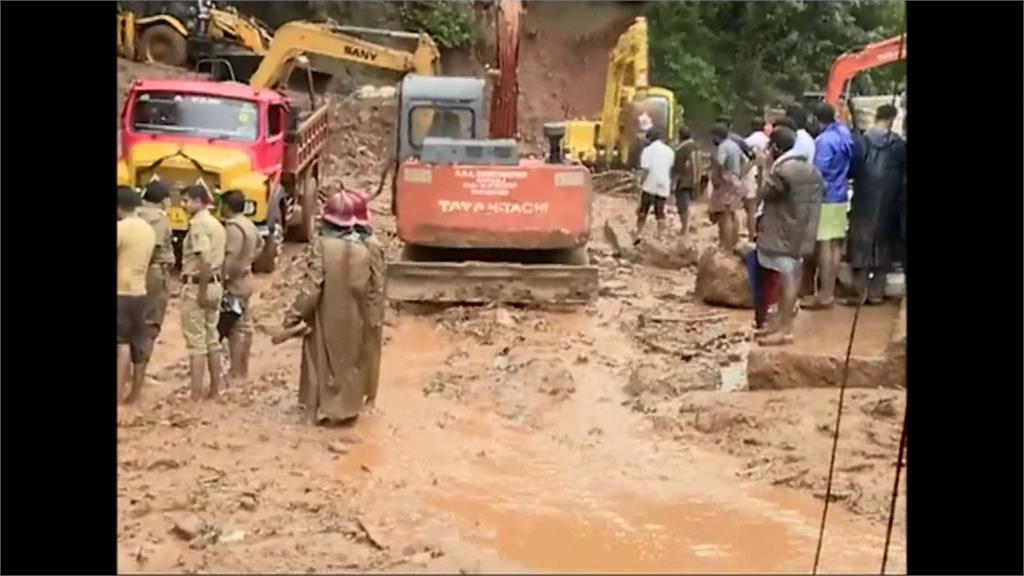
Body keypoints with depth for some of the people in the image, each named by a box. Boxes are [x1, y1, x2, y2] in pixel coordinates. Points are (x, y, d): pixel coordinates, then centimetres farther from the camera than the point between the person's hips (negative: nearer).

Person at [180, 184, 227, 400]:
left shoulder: (198, 224, -15)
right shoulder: (216, 224, 14)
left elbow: (204, 261, -24)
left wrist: (202, 290, -20)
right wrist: (213, 285, 16)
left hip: (196, 286, -9)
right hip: (215, 285, 9)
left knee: (196, 342, -5)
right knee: (212, 339, 13)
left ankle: (195, 396, -3)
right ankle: (215, 390, 19)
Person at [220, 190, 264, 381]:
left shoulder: (234, 227, -20)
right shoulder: (249, 224, 11)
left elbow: (231, 258, -27)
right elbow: (260, 244, 29)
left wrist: (222, 280, -21)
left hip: (235, 283, -10)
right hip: (246, 279, 10)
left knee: (235, 328, -5)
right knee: (245, 325, 14)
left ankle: (235, 373, 0)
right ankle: (243, 370, 23)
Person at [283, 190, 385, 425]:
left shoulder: (321, 245, -18)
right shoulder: (367, 248, -7)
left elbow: (311, 288, -21)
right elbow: (376, 289, -1)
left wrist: (293, 316, -12)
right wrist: (373, 320, 11)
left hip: (326, 319, -3)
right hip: (354, 319, 3)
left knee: (323, 361, 12)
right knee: (351, 360, 17)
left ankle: (321, 410, 18)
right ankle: (348, 407, 25)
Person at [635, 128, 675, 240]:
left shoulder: (647, 150, -9)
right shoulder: (670, 151, 3)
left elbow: (645, 170, -15)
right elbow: (672, 170, 6)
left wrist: (641, 183, -4)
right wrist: (670, 184, 17)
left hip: (649, 186, -3)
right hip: (663, 187, 3)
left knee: (642, 212, 11)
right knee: (660, 213, 10)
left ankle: (638, 234, 13)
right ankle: (660, 236, 8)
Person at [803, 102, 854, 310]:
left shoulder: (823, 140, -18)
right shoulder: (843, 133, 8)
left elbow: (818, 173, -19)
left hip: (825, 198, -9)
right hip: (840, 196, 9)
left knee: (824, 245, -5)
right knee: (835, 244, 10)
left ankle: (824, 294, -3)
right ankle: (830, 291, 16)